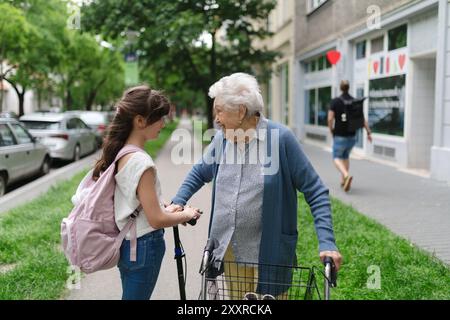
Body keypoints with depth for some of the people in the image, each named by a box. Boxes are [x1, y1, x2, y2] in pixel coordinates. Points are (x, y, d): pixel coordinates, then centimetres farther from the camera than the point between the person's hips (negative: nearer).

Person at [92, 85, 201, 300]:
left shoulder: (120, 153, 3)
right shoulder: (141, 162, -24)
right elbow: (156, 219, -22)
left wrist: (164, 210, 11)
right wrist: (186, 214, -5)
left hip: (126, 242, 9)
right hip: (144, 246, -9)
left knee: (131, 294, 21)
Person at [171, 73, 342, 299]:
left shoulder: (280, 138, -16)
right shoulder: (222, 138, -1)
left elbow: (315, 192, -12)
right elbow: (200, 173, 16)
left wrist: (327, 243, -20)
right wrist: (178, 202, 0)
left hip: (268, 253, -4)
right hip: (229, 250, 5)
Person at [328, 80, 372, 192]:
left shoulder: (335, 101, -9)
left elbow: (330, 119, -14)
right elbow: (363, 119, -4)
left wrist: (331, 131, 2)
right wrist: (369, 132, -3)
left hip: (340, 136, -4)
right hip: (352, 136, 4)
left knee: (337, 158, 6)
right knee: (345, 156, 23)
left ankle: (346, 175, -22)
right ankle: (343, 181, 24)